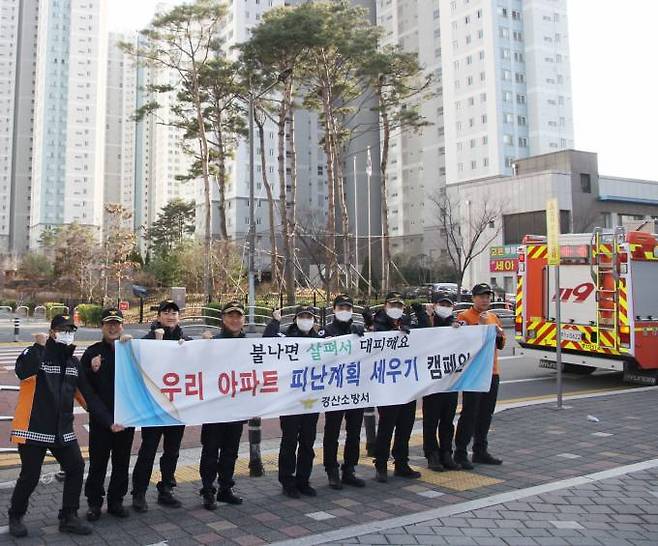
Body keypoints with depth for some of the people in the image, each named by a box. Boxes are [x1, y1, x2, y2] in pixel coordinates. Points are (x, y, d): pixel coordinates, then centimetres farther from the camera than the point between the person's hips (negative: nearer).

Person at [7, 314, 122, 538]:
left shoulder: (73, 363, 10)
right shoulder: (36, 354, -9)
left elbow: (88, 397, 11)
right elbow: (23, 371, -34)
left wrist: (108, 421, 8)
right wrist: (39, 346, -26)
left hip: (63, 430, 6)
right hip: (33, 429, -6)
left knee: (76, 468, 2)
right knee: (30, 475, 2)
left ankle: (69, 517, 16)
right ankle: (15, 517, 27)